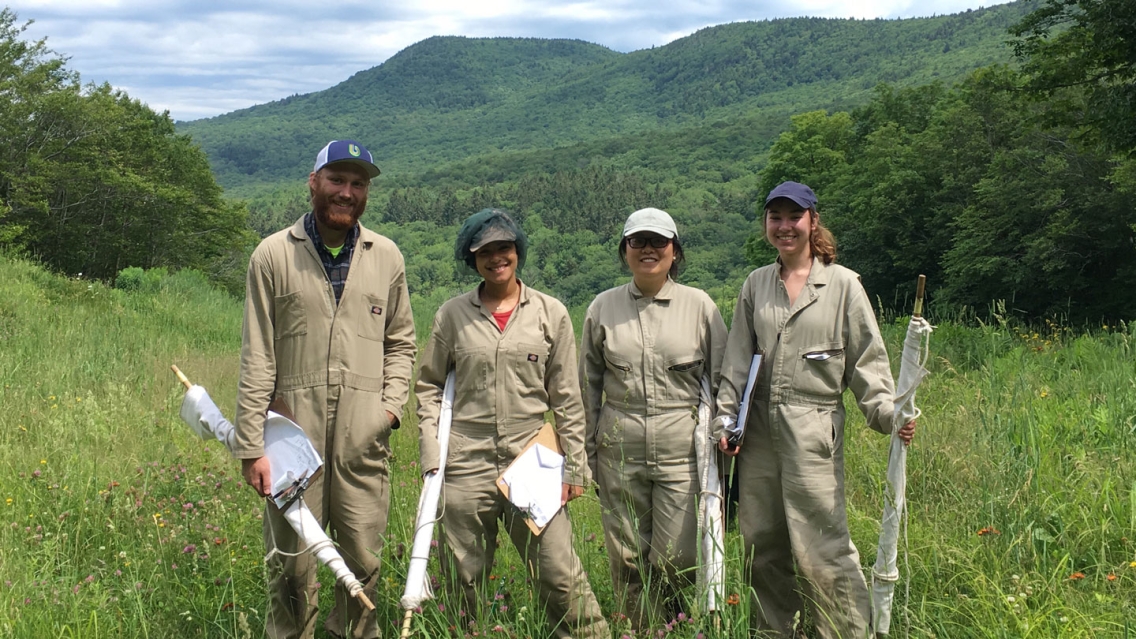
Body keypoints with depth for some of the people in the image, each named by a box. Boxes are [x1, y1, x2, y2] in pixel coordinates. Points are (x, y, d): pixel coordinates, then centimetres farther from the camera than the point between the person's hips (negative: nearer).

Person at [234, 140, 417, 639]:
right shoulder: (273, 255, 1)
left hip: (364, 437, 2)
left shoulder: (387, 257, 9)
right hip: (294, 430, -2)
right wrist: (250, 445, -4)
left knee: (364, 560, 7)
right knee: (292, 565, 5)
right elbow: (256, 357, -1)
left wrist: (392, 404, 1)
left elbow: (401, 343, 17)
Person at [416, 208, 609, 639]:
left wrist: (574, 466, 4)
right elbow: (428, 386, 11)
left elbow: (566, 397, 6)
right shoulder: (452, 314, 5)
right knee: (464, 583, 9)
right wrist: (431, 454, 1)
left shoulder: (550, 313, 4)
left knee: (560, 574, -3)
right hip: (466, 468, 1)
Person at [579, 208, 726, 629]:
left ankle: (672, 623, 27)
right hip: (620, 454, 2)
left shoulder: (699, 305, 2)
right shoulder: (603, 307, 6)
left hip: (682, 452, -1)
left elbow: (723, 378, 8)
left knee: (676, 562, -1)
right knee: (627, 563, 7)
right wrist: (588, 452, 12)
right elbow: (588, 385, 12)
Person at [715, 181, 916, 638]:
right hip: (759, 430, 4)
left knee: (821, 550, -9)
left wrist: (886, 413, -12)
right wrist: (726, 416, 3)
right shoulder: (756, 285, 12)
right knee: (761, 547, 9)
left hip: (813, 429, -4)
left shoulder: (842, 284, 1)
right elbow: (737, 359, 11)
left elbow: (867, 358, 0)